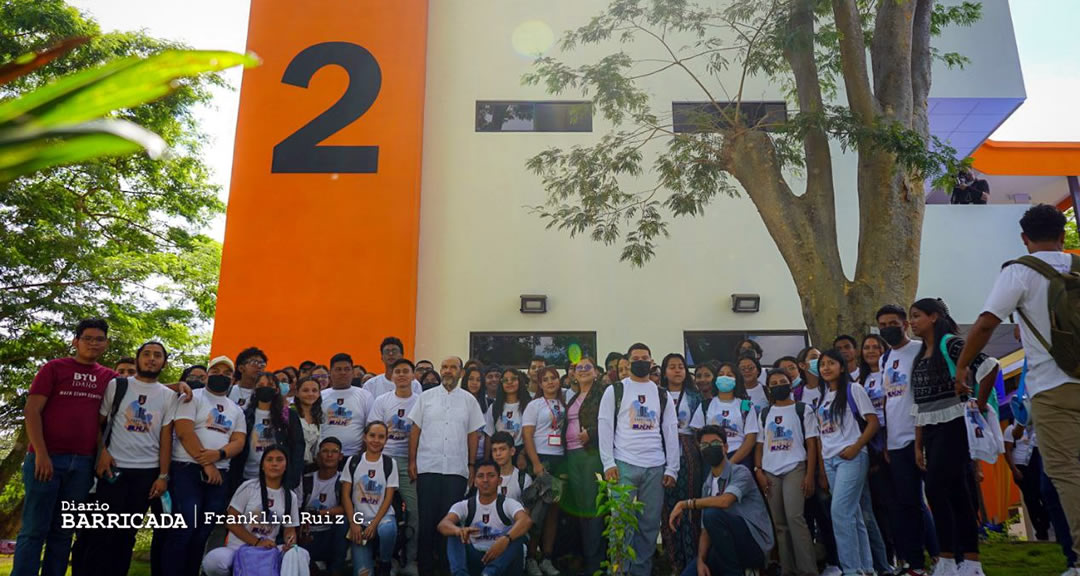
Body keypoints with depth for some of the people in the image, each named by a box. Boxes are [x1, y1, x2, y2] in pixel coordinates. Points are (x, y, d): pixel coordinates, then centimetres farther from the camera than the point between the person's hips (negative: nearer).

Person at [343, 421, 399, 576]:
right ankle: (370, 560, 24)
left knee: (387, 529, -38)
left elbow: (388, 498, -4)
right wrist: (353, 524, -10)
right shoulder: (353, 462, 2)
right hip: (359, 519, 1)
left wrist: (374, 524, -14)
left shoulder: (390, 464, -1)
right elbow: (346, 495, 0)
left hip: (382, 516, 0)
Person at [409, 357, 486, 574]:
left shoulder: (469, 400, 6)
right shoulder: (426, 397, 5)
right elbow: (415, 430, 5)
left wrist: (472, 466, 4)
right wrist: (411, 461, 0)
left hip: (457, 469, 0)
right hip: (427, 467, 0)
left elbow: (473, 434, 8)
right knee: (427, 518, 4)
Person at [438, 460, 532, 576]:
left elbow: (526, 521, -27)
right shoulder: (464, 506, 1)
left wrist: (506, 539, -48)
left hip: (502, 561, -2)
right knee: (455, 533, -20)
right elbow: (443, 524, -20)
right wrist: (458, 530, -45)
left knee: (516, 531, -27)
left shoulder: (508, 504, -4)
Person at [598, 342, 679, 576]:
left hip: (656, 467, 3)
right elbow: (605, 427, -1)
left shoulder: (663, 395, 13)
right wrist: (608, 463, -10)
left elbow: (671, 432, 11)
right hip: (624, 465, -3)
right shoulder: (614, 391, 5)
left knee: (650, 523, 6)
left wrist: (672, 468, 4)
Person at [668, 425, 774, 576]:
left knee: (712, 514, -29)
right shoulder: (707, 486, 11)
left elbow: (724, 501, -31)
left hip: (754, 544, -6)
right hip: (730, 548, 6)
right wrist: (701, 560, -8)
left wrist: (685, 504, -23)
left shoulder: (740, 473, -11)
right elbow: (706, 529, 9)